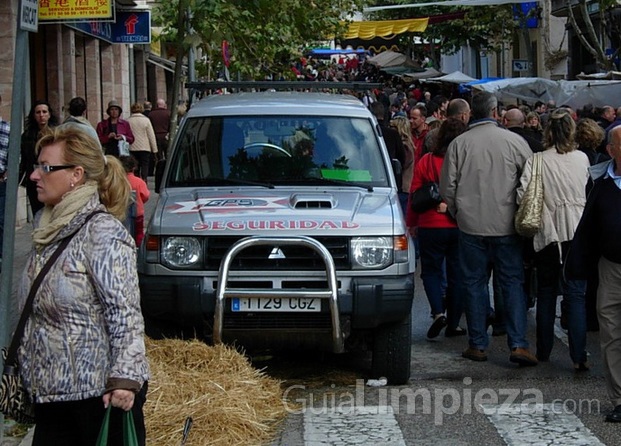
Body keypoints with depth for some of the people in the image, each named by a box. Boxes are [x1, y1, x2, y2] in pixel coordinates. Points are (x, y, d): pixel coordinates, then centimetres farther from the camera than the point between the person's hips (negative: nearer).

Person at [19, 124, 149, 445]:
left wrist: (124, 377, -27)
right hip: (50, 393, 8)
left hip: (99, 394, -8)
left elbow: (125, 312, -19)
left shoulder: (103, 232, -14)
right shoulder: (47, 226, 10)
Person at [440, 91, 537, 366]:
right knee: (513, 283, 4)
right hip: (506, 226, -1)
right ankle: (518, 344, -4)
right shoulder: (514, 141, -5)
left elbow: (447, 187, 1)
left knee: (474, 284, 9)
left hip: (471, 226, 1)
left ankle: (478, 345, 12)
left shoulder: (458, 144, -3)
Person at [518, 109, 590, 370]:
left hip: (547, 233, 0)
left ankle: (543, 352, 20)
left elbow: (523, 194, -15)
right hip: (577, 232, 0)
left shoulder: (537, 160, -7)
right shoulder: (582, 159, -1)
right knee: (576, 295, 0)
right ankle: (579, 356, -9)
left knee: (546, 293, 14)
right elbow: (589, 192, 9)